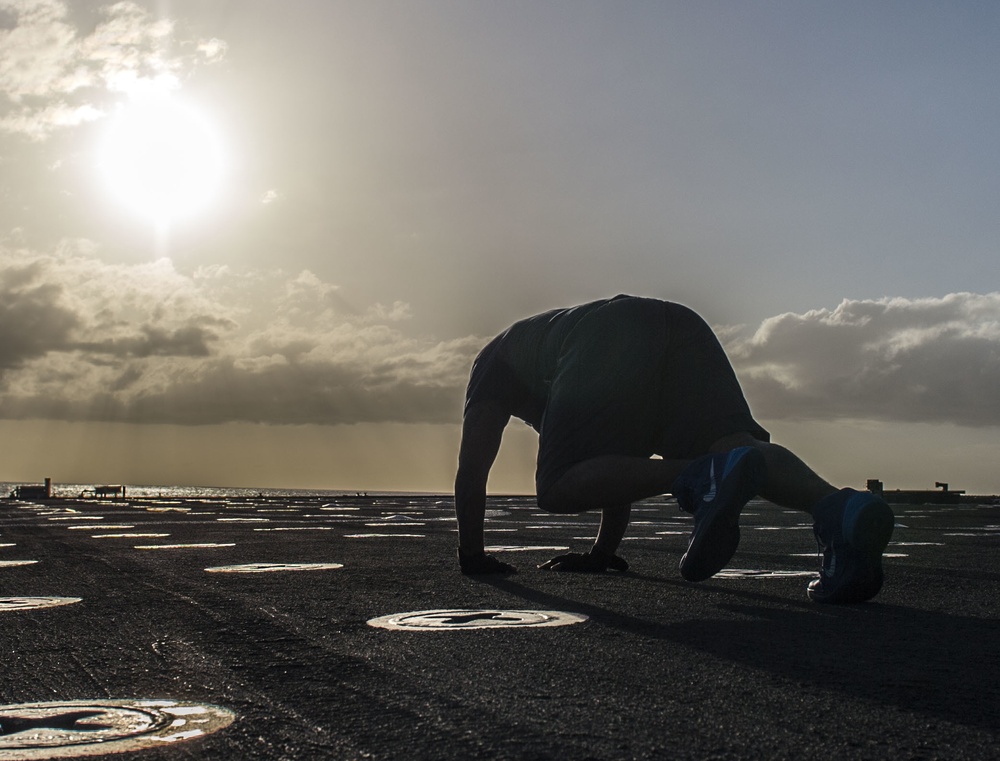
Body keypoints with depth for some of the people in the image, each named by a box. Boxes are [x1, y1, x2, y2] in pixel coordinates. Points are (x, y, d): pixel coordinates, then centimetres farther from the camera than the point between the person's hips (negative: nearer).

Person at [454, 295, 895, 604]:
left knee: (558, 488, -6)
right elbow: (620, 464, 49)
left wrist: (472, 555, 35)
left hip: (607, 348, -6)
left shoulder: (496, 359, 37)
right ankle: (839, 509, -40)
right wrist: (604, 552, 51)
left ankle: (702, 479, -28)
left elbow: (472, 468, 29)